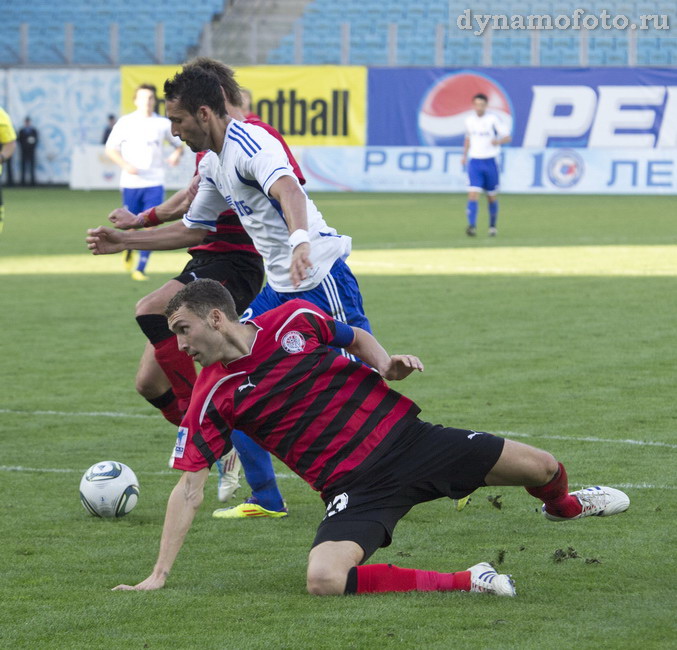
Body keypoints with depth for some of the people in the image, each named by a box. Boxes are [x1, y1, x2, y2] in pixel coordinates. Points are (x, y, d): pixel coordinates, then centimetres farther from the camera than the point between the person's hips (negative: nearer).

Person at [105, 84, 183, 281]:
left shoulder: (163, 124, 5)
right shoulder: (125, 122, 1)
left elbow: (179, 145, 18)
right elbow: (110, 149, 3)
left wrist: (176, 155, -6)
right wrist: (125, 165, -13)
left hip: (154, 184, 1)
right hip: (130, 183, -1)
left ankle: (140, 269, -3)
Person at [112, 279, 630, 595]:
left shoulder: (294, 319, -2)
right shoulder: (212, 400, -5)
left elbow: (357, 338, 17)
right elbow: (189, 488, -4)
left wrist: (385, 365, -5)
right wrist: (159, 575, -9)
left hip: (402, 437, 1)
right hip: (354, 487, -1)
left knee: (542, 468, 1)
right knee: (323, 580, -32)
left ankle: (562, 504, 43)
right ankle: (464, 583, -18)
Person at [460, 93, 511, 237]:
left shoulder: (493, 119, -5)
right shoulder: (469, 121, 6)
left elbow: (508, 137, -6)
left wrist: (498, 141, -26)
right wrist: (464, 155, 13)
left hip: (490, 162, -1)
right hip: (474, 162, 1)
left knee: (492, 197, 9)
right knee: (473, 194, -15)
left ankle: (492, 226, 26)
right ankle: (472, 226, -22)